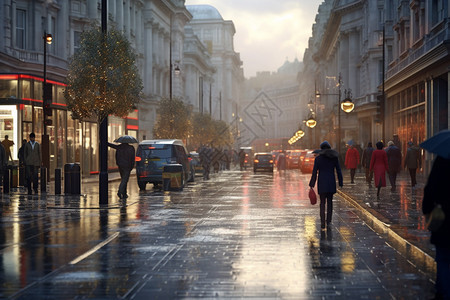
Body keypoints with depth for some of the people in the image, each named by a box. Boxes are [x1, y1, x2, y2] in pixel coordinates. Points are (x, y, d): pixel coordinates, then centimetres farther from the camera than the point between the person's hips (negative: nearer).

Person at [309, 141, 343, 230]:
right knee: (330, 201, 19)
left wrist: (312, 185, -1)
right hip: (331, 182, 2)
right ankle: (328, 221, 27)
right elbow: (338, 171, 2)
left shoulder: (318, 158, -4)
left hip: (322, 182, -2)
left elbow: (314, 173, -5)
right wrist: (341, 184, 9)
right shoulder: (334, 157, 2)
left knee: (322, 203, 3)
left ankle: (322, 223, -6)